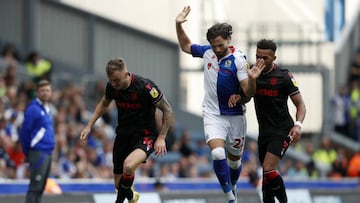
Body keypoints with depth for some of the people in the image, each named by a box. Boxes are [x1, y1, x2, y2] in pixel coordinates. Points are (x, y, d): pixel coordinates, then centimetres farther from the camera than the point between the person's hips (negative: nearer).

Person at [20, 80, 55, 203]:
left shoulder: (47, 109, 15)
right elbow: (25, 131, -12)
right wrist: (27, 153, -7)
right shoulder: (33, 109, -11)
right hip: (38, 152, -8)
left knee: (40, 188, 10)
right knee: (35, 187, -9)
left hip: (48, 153, 8)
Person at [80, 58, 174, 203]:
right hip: (123, 135, 6)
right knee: (118, 184, 10)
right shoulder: (112, 87, -6)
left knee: (128, 166, -34)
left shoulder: (145, 87, -22)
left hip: (145, 136, -5)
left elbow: (167, 111, -11)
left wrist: (161, 138, -15)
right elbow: (104, 104, 18)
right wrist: (89, 126, 11)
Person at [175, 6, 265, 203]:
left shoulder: (238, 60, -16)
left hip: (235, 115, -1)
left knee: (234, 159, 13)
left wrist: (252, 79, -40)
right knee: (217, 153, -22)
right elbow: (186, 46, 16)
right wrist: (178, 25, 3)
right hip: (213, 114, 1)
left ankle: (232, 186, 44)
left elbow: (248, 92, -19)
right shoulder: (207, 52, -4)